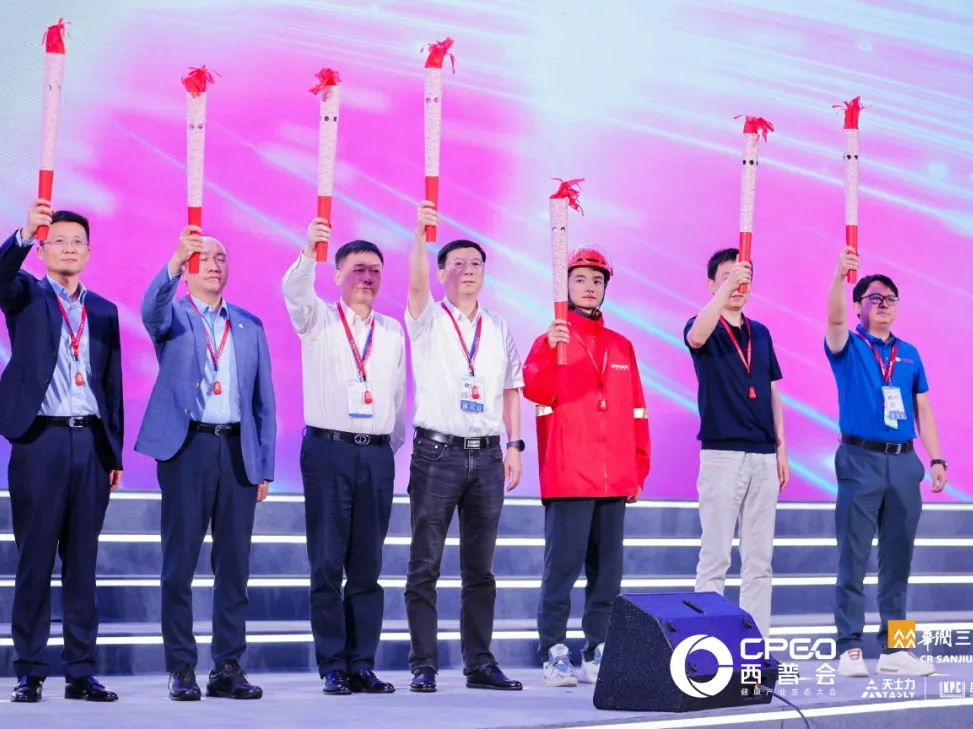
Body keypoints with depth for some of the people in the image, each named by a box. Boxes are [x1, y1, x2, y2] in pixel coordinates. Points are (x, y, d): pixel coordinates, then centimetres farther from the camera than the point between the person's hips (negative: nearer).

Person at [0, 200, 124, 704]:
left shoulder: (104, 311, 15)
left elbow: (112, 384, 14)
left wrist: (115, 454, 9)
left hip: (91, 443, 3)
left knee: (83, 563, 6)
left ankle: (81, 672, 10)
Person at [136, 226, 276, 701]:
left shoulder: (250, 326, 16)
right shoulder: (172, 316, 7)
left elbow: (263, 401, 14)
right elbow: (151, 309, -19)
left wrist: (264, 466, 8)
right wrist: (175, 262, -35)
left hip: (238, 451, 3)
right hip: (187, 448, -3)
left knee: (234, 564, 4)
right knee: (180, 563, -2)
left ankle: (228, 668, 10)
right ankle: (181, 669, 4)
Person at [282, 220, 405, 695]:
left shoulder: (392, 333, 13)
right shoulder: (318, 321, 3)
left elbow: (398, 397, 16)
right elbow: (294, 293, -18)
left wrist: (393, 447, 10)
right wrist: (309, 252, -36)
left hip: (377, 455, 3)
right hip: (328, 448, -3)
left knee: (368, 566, 4)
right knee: (327, 564, -3)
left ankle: (363, 665, 8)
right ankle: (333, 668, 1)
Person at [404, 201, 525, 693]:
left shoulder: (499, 329, 14)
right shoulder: (428, 320, 2)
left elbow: (511, 389, 16)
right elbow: (416, 283, -18)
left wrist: (514, 444, 7)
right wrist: (421, 234, -33)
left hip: (487, 455, 4)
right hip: (438, 451, -4)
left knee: (480, 567, 8)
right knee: (425, 565, -3)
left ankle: (480, 664, 14)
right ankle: (424, 665, 1)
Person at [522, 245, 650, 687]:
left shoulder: (621, 347, 17)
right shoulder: (553, 339, 4)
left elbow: (636, 412, 18)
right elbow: (535, 390, -14)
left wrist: (639, 467, 13)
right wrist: (549, 351, -30)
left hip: (614, 481, 5)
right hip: (568, 477, -5)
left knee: (608, 570, 6)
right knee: (562, 565, -8)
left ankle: (599, 655, 11)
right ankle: (555, 653, -4)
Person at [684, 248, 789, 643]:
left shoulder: (760, 333, 15)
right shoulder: (705, 330, -1)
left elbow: (773, 394, 17)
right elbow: (696, 336, -28)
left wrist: (781, 450, 10)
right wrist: (727, 285, -36)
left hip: (763, 456, 5)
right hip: (722, 454, -5)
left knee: (760, 559, 6)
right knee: (715, 556, -4)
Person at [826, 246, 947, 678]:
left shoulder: (909, 354, 15)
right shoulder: (848, 347, 2)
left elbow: (922, 410, 15)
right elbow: (835, 318, -19)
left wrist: (936, 458, 6)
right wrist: (840, 274, -36)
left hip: (904, 463, 4)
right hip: (861, 460, -4)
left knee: (897, 560, 7)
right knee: (853, 558, -4)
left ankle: (894, 649, 12)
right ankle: (850, 649, -1)